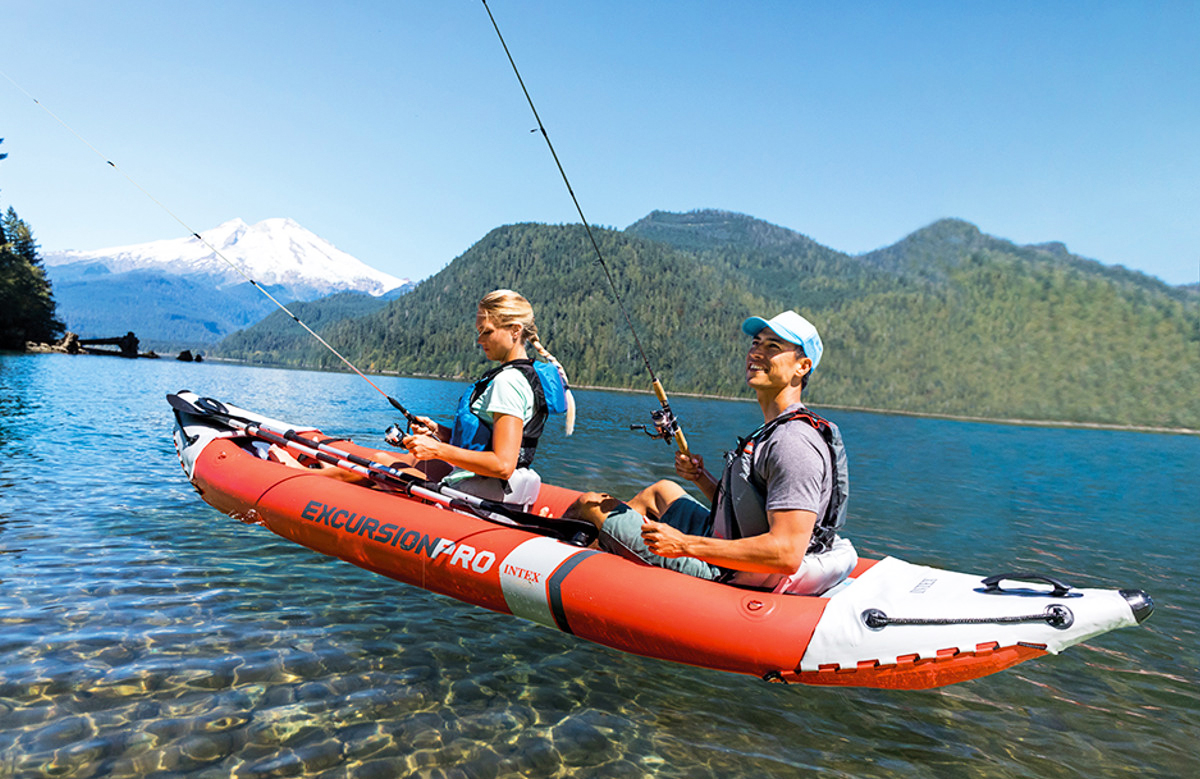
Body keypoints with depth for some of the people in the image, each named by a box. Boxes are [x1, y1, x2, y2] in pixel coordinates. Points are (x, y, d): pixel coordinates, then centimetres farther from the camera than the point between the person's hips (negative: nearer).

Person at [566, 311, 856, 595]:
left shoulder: (794, 445, -25)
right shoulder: (773, 432, 7)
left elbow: (787, 555, -31)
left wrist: (685, 544, -27)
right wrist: (701, 478, 0)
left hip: (721, 575, -9)